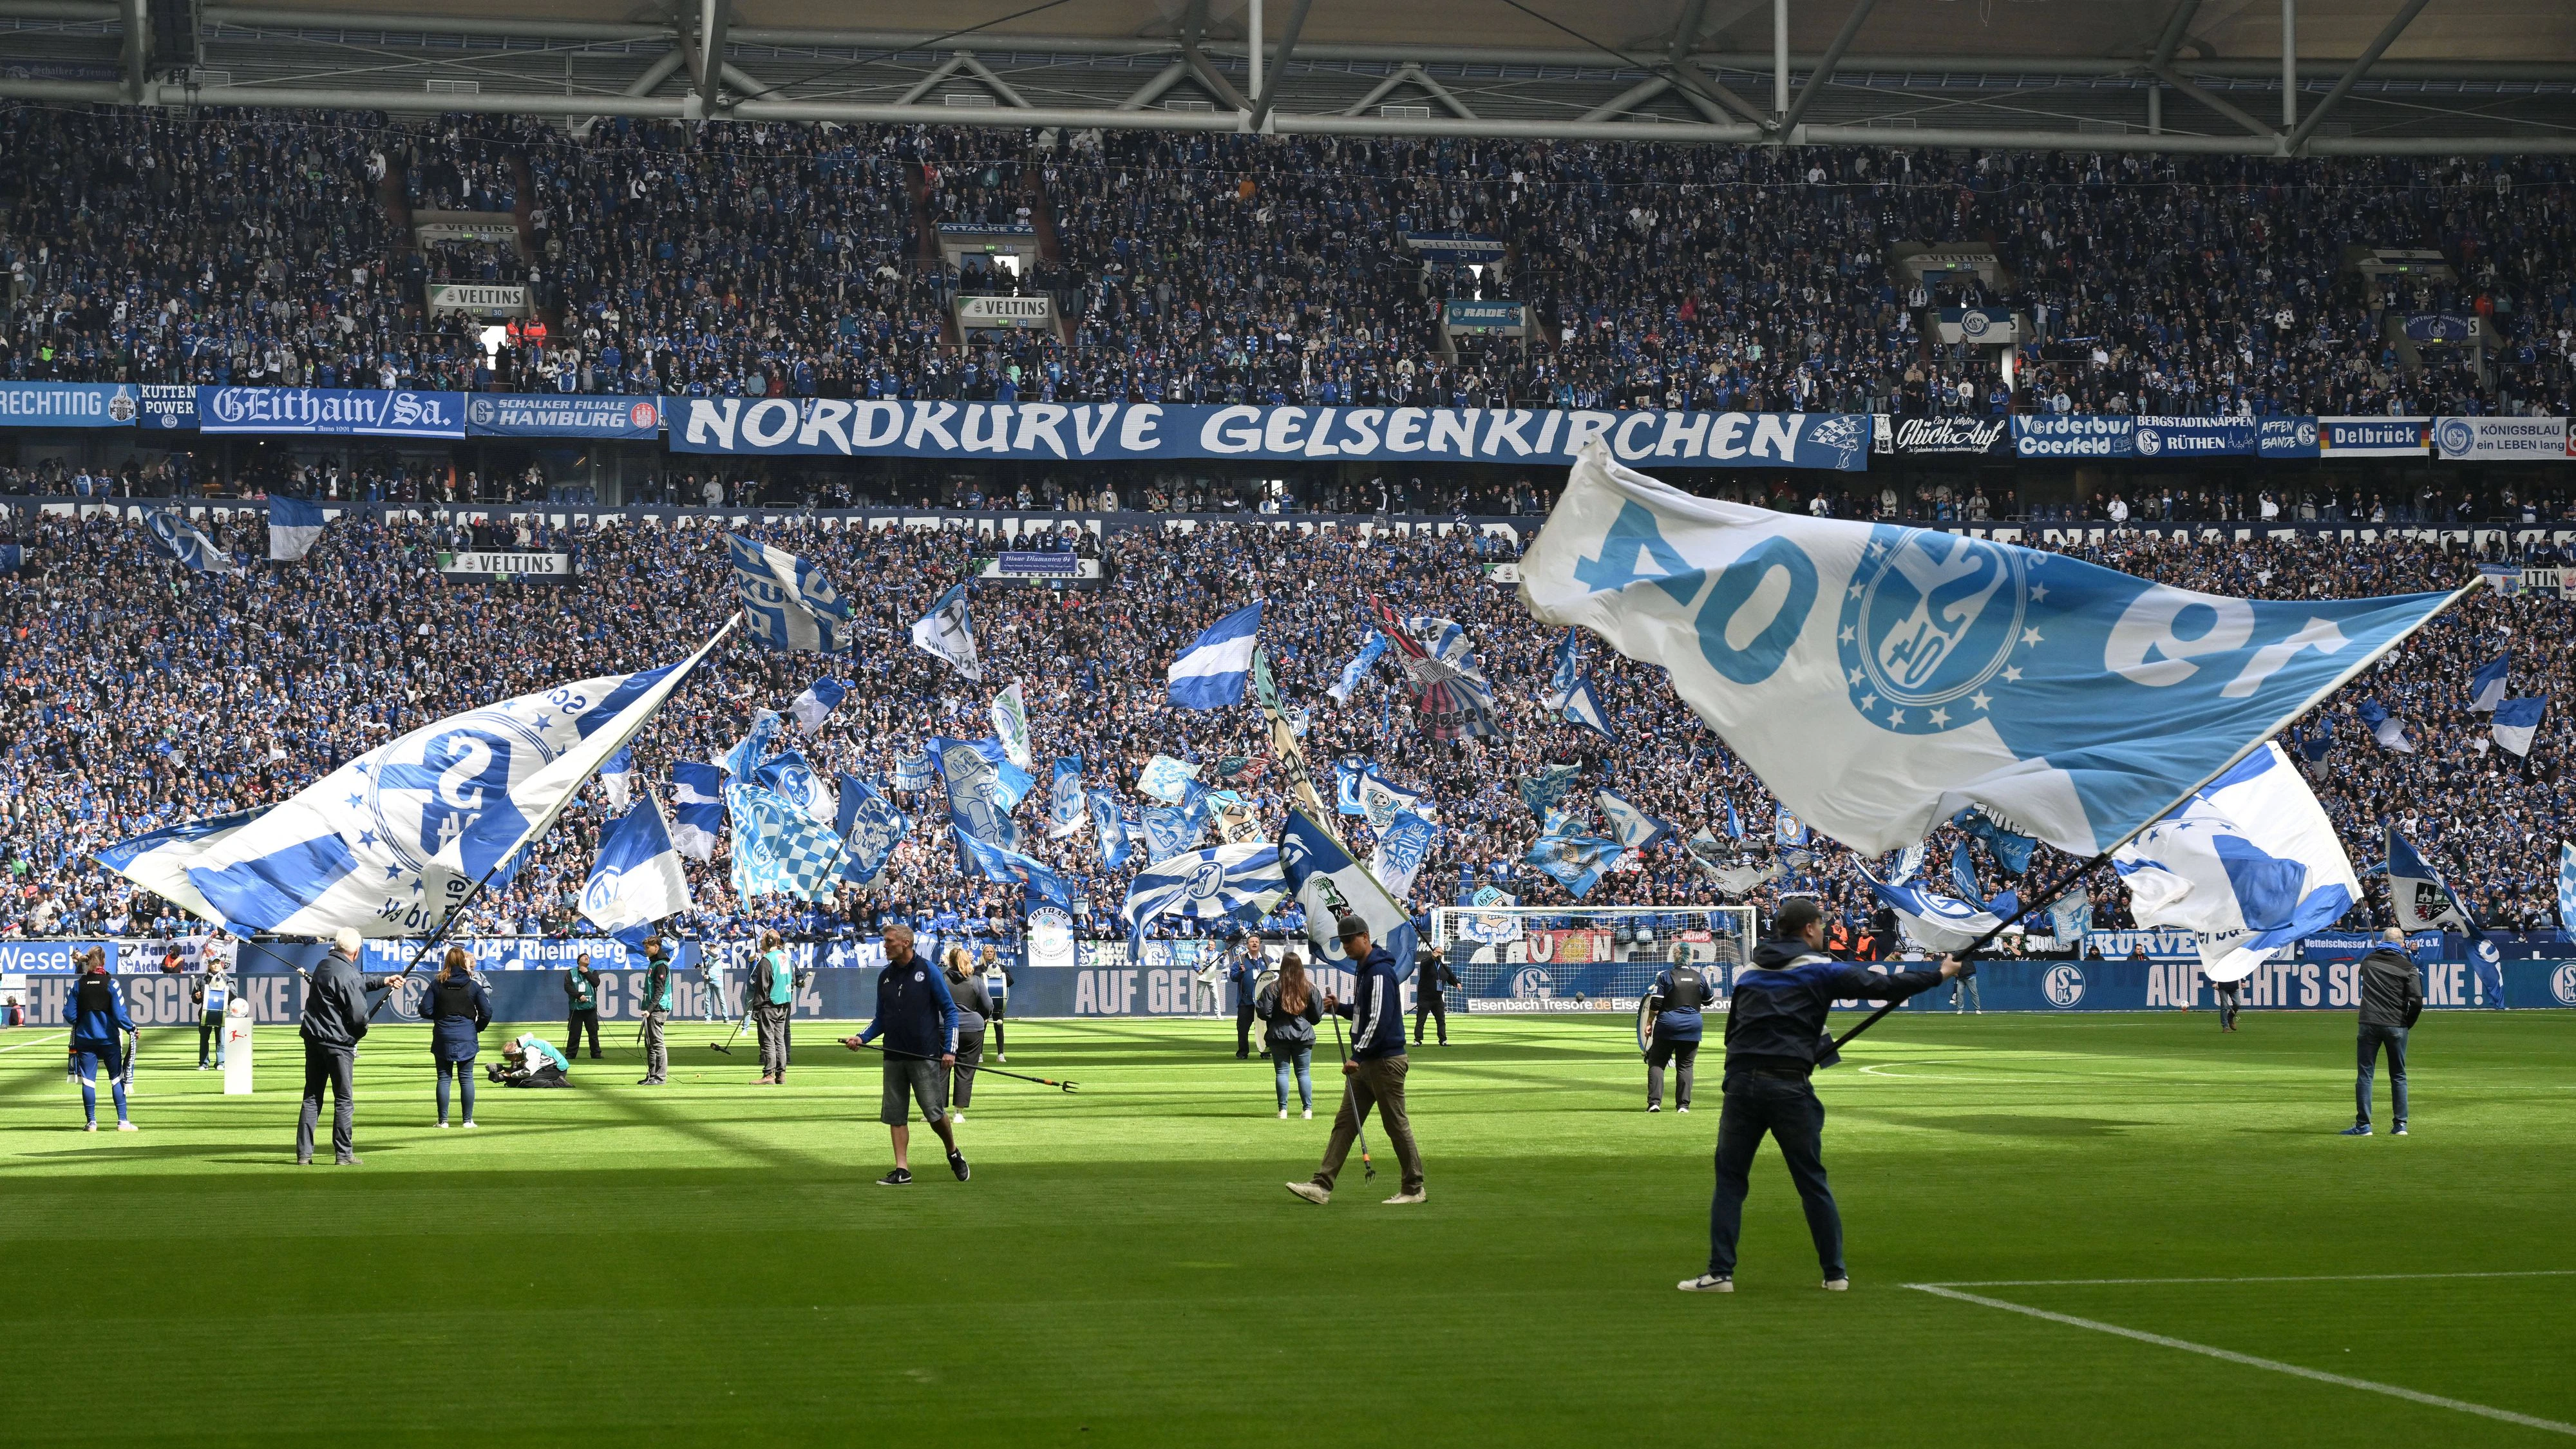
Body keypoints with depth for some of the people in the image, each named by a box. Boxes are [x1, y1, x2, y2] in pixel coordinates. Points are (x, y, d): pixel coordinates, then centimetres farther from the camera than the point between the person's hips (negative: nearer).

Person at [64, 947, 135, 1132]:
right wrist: (131, 1028, 3)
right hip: (109, 1039, -2)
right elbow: (119, 1014, -13)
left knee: (88, 1080, 5)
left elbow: (69, 1014, -1)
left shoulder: (78, 985, -2)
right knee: (116, 1079, 6)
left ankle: (91, 1122, 4)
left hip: (85, 1039, 2)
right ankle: (122, 1121, 3)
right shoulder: (111, 983, -10)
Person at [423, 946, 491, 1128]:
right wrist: (478, 1028, 13)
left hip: (443, 1038, 0)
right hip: (467, 1038, 0)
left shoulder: (437, 984, -4)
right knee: (466, 1078, 5)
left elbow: (425, 1010, -5)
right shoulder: (473, 986, -4)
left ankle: (443, 1120, 4)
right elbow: (487, 1012, -5)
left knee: (444, 1078, 6)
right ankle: (468, 1120, 4)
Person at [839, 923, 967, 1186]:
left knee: (935, 1113, -4)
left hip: (926, 1056, -5)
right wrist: (862, 1038, -1)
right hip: (894, 1057, 5)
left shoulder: (928, 972, -4)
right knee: (895, 1115, 1)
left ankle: (954, 1155, 20)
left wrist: (950, 1050, -10)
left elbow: (950, 1011, -2)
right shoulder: (885, 976, 11)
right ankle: (902, 1170, 4)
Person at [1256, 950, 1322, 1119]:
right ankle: (1308, 1109, 2)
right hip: (1304, 1035, 2)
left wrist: (1257, 1003, 9)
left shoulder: (1272, 989, -8)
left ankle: (1283, 1110, 0)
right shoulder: (1310, 988, -1)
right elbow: (1318, 1015, 4)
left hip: (1279, 1035, -2)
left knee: (1282, 1072, 4)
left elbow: (1265, 1013, -12)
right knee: (1303, 1073, 7)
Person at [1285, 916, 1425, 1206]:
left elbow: (1379, 1019, -23)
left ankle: (1413, 1189, 8)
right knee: (1345, 1122, 5)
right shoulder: (1364, 969, 15)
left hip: (1385, 1061, -10)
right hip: (1365, 1062, 10)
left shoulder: (1380, 972, -17)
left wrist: (1357, 1056, -23)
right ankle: (1322, 1186, 3)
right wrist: (1339, 1007, 9)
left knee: (1397, 1125, -2)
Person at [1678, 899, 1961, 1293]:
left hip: (1741, 1083, 3)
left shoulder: (1749, 973, 18)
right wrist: (1939, 975, 12)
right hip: (1789, 1087, -3)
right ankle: (1835, 1273, 13)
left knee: (1730, 1179, 7)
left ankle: (1720, 1272, -2)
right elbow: (1883, 987, 1)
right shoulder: (1821, 970, 5)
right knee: (1812, 1183, 8)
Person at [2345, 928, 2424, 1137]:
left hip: (2370, 1024, 0)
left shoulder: (2368, 961, 6)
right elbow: (2417, 1000, -9)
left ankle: (2363, 1125, -3)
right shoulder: (2407, 967, -2)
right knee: (2399, 1076, 10)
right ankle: (2401, 1125, 8)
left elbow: (2359, 971, 30)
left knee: (2365, 1074, 2)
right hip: (2396, 1025, 0)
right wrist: (2408, 1022, 6)